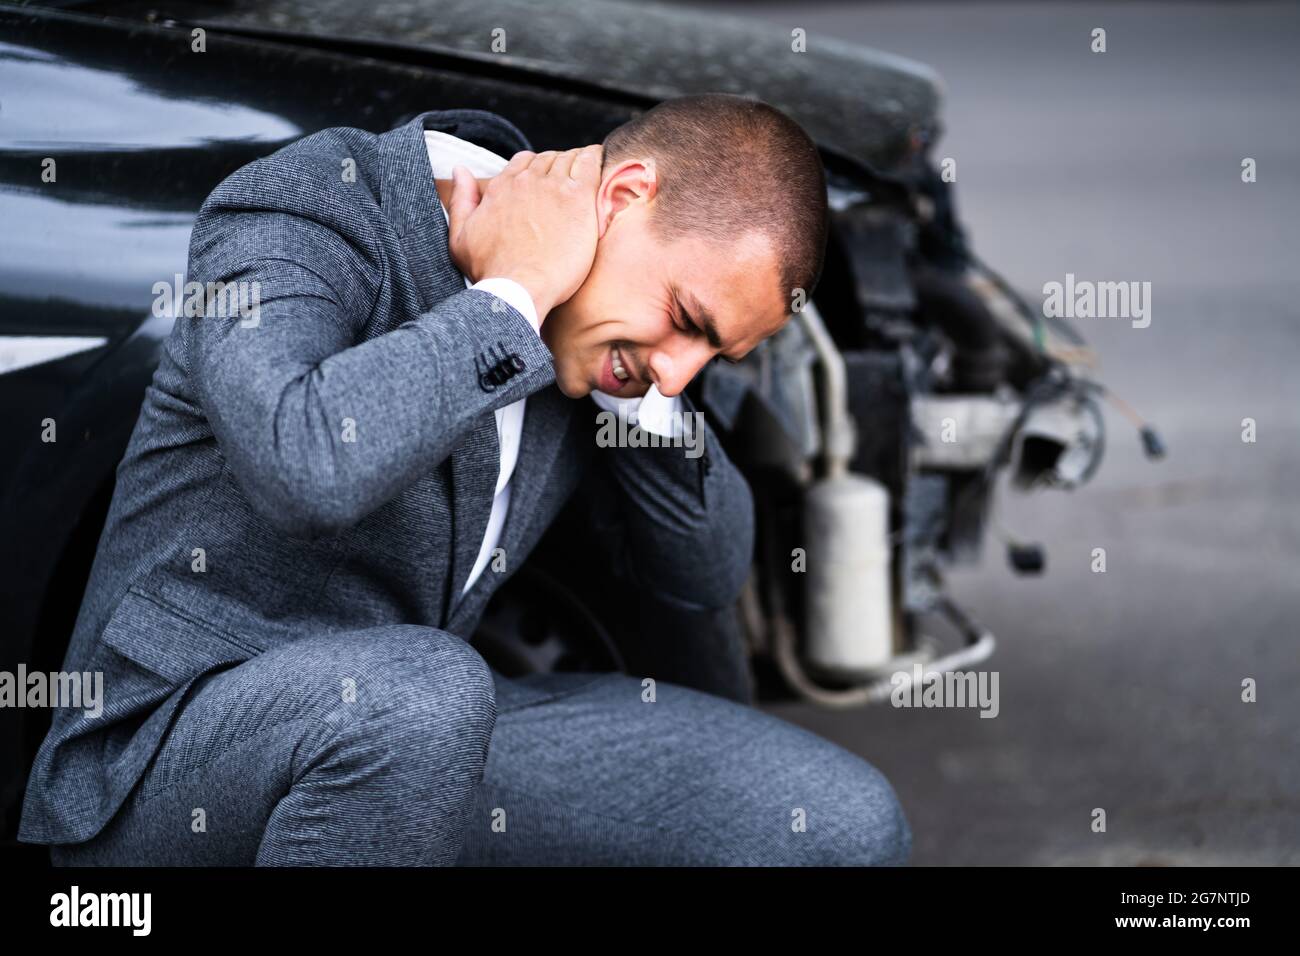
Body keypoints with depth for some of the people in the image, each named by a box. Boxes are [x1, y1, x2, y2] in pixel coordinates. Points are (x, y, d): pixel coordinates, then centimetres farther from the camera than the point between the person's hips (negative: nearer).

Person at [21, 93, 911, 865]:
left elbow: (707, 575, 11)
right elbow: (306, 467, -39)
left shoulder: (581, 337, 3)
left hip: (415, 729, 6)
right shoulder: (306, 210, -17)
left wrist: (642, 390, -7)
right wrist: (513, 296, -26)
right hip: (169, 744, -6)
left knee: (843, 825, -8)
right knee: (417, 689, -41)